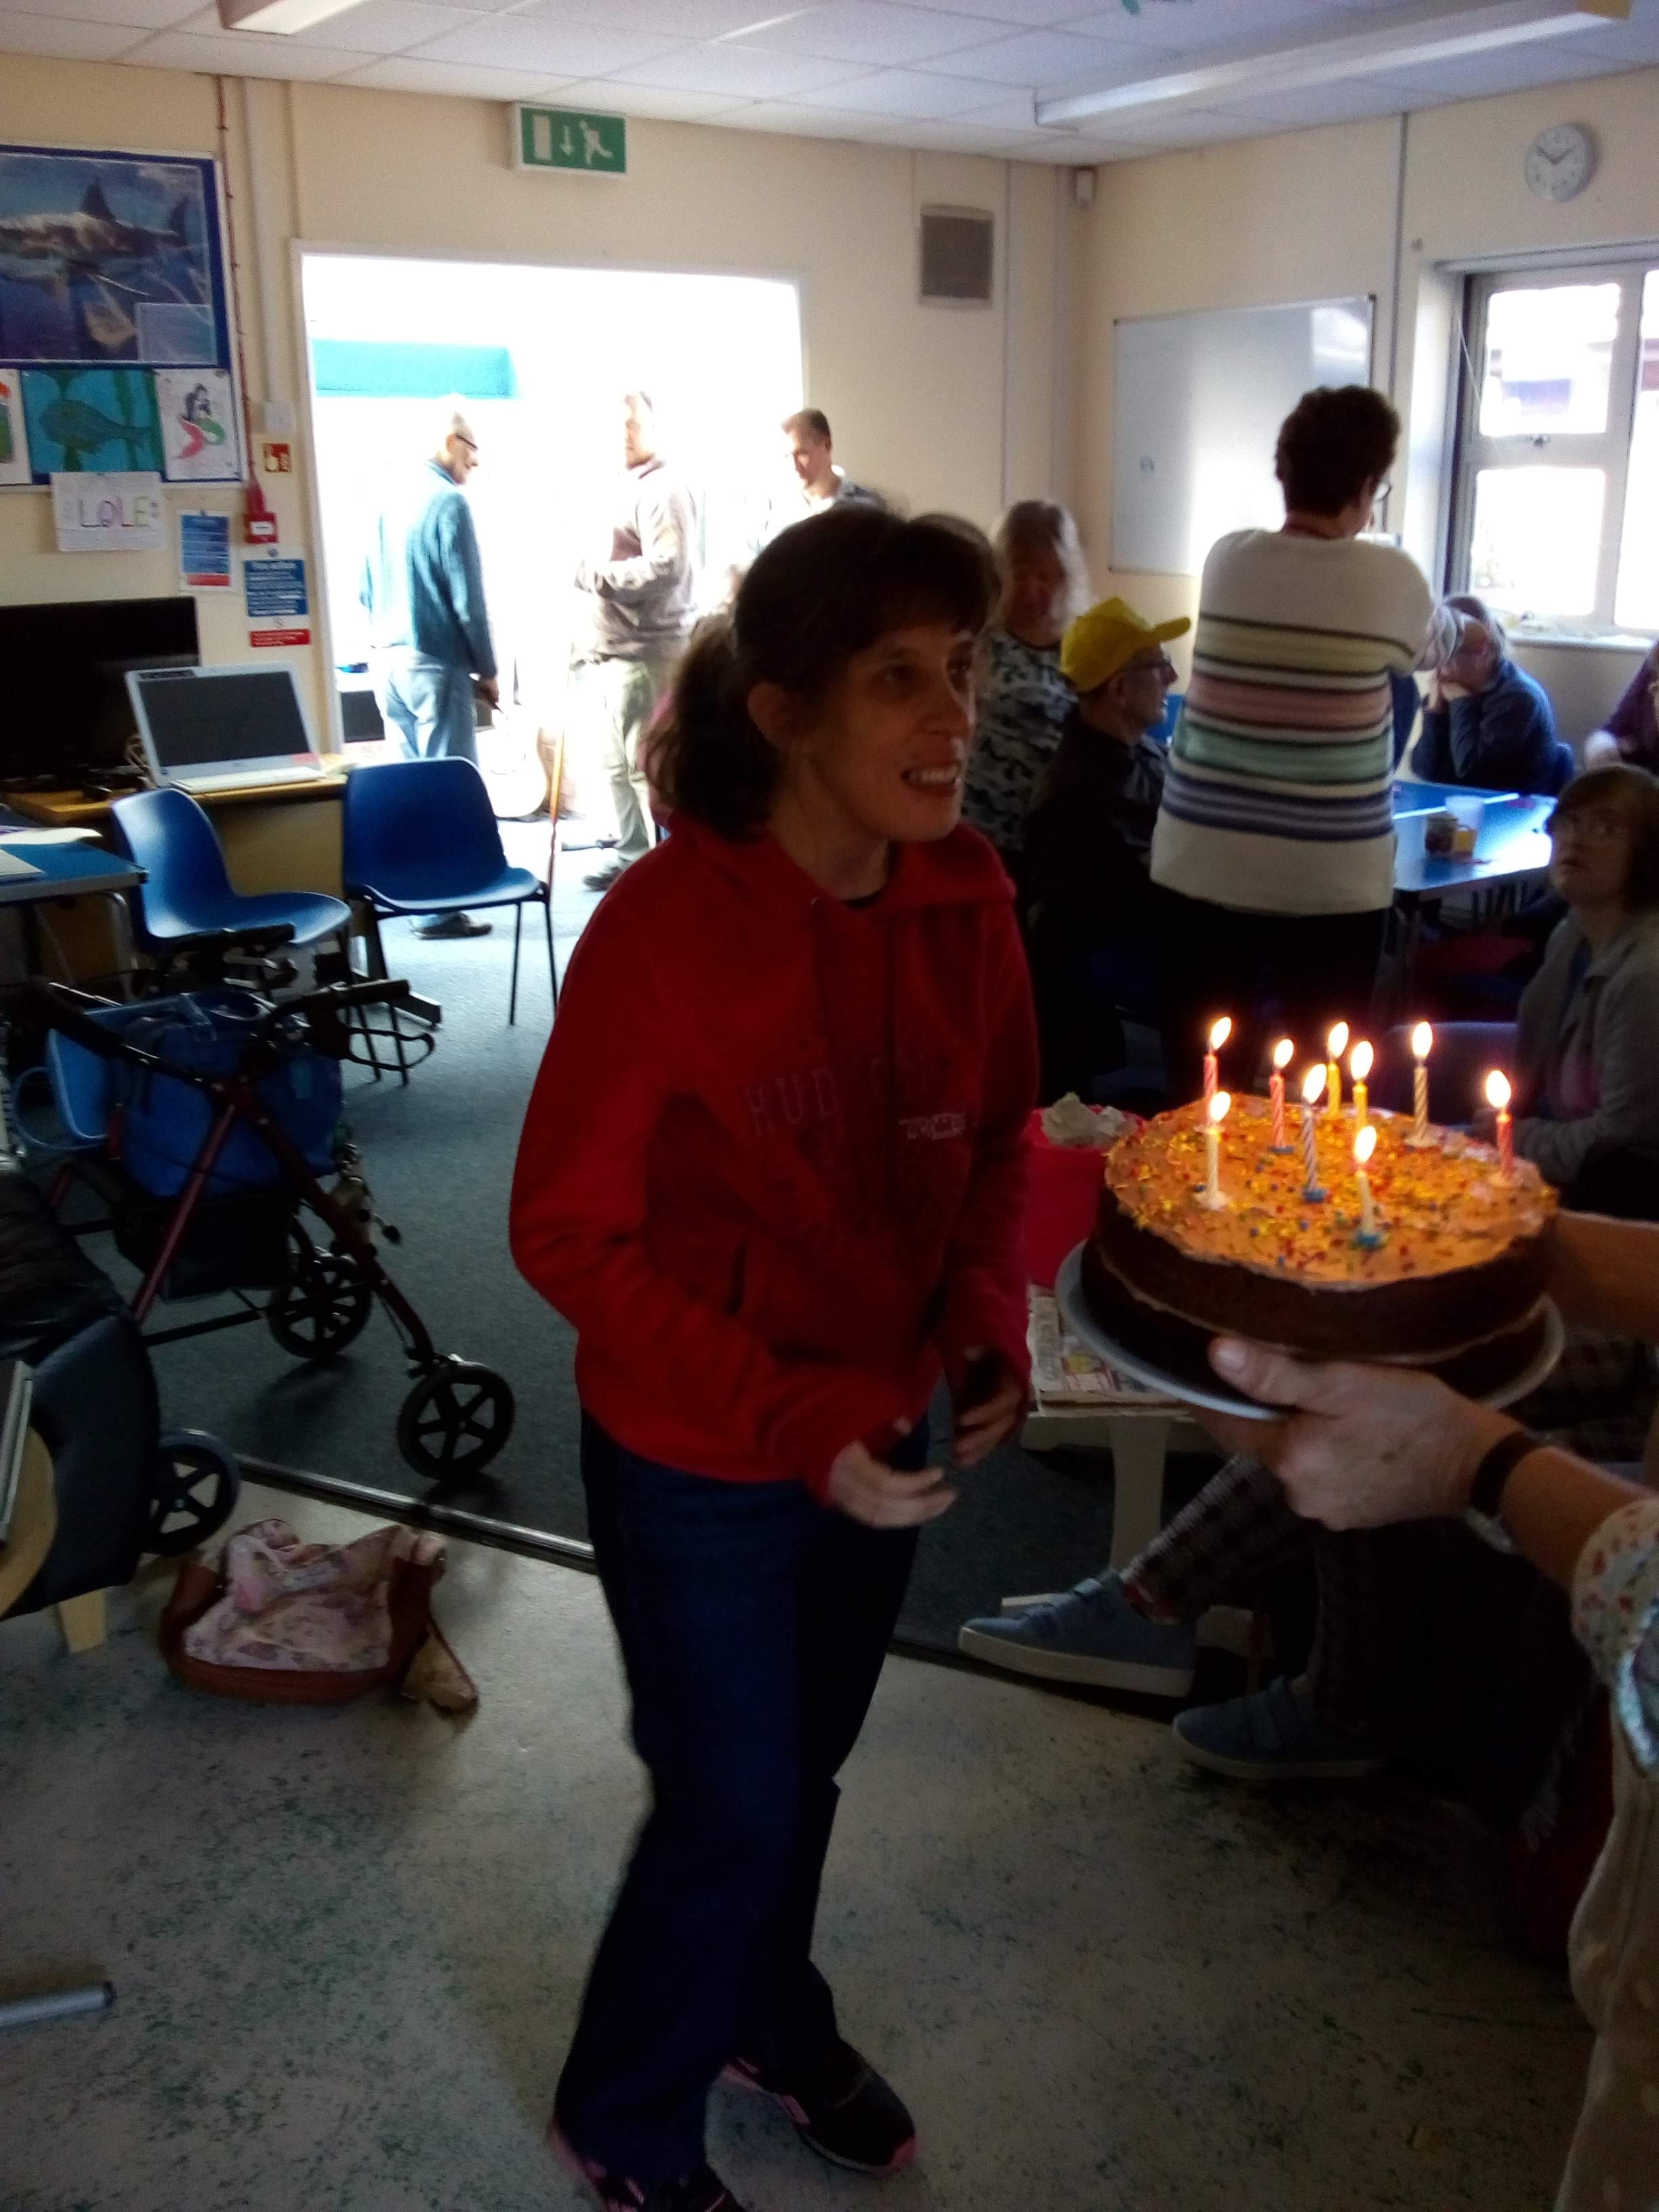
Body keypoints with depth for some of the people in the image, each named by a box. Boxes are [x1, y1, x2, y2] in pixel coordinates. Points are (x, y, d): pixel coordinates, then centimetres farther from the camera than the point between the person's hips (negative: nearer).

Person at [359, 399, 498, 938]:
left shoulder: (391, 500, 12)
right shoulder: (448, 501, -11)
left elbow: (366, 591, 15)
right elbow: (467, 598, -13)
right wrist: (487, 670, -5)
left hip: (385, 659, 8)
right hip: (434, 661, -8)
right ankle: (440, 908, -3)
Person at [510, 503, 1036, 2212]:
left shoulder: (965, 897, -10)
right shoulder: (665, 926, -26)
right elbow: (567, 1230, -20)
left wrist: (987, 1322, -10)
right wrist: (789, 1420, -25)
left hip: (880, 1436, 5)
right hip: (695, 1463, -5)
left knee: (804, 1763, 26)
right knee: (729, 1811, 12)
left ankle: (767, 2020, 56)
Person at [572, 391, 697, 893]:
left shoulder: (662, 489, -11)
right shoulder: (618, 486, 19)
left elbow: (665, 569, -23)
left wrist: (593, 573, -19)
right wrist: (585, 645, 17)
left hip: (645, 652, -9)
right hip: (608, 651, 10)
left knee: (647, 766, -7)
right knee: (617, 763, 15)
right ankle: (632, 854, 27)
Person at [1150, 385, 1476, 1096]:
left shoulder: (1227, 560, 2)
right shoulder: (1391, 579, -5)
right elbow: (1435, 645, 17)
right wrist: (1463, 623, 43)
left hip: (1204, 865, 3)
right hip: (1332, 880, -2)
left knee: (1201, 1094, 9)